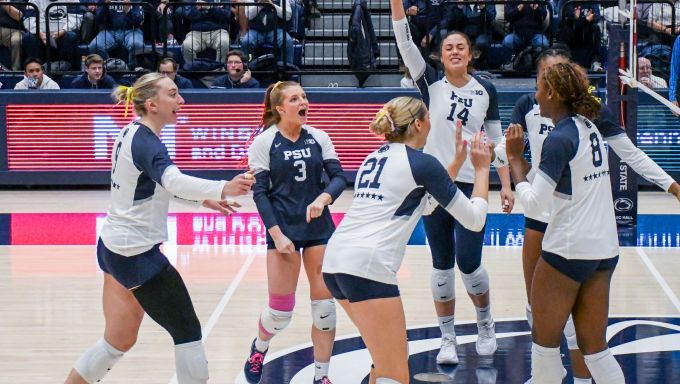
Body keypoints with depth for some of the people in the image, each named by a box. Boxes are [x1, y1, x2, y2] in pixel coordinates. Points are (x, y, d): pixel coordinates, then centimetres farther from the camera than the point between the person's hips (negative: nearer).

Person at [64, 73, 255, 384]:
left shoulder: (132, 134, 8)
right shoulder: (146, 142, -21)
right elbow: (174, 182, -41)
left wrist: (204, 199, 13)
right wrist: (222, 189, -58)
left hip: (113, 247, 10)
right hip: (137, 253, -10)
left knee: (119, 341, 18)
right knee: (187, 331, -1)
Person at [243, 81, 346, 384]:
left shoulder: (319, 138, 2)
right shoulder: (264, 142, -6)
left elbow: (338, 177, -1)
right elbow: (259, 192, -7)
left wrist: (323, 199, -22)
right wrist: (276, 234, -13)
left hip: (319, 228, 3)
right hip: (283, 230, -3)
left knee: (325, 307, 0)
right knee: (281, 309, 0)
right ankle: (259, 348, 34)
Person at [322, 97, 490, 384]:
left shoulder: (376, 157, 22)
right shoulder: (421, 163, 0)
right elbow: (474, 219, 5)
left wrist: (458, 162, 35)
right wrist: (482, 169, 17)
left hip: (334, 262, 9)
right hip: (367, 266, -9)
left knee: (386, 359, 24)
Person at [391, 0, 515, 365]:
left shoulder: (485, 90, 3)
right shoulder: (431, 84, 0)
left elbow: (496, 139, 8)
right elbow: (405, 43, -12)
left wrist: (506, 184, 1)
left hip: (471, 186, 0)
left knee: (468, 263, -3)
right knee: (442, 265, 5)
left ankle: (486, 324, 23)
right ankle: (448, 339, 16)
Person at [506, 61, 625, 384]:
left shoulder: (559, 139, -16)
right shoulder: (590, 129, 9)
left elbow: (534, 202, -17)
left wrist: (514, 158, -7)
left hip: (567, 251, -8)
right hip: (605, 249, 8)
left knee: (544, 342, 7)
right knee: (594, 348, 11)